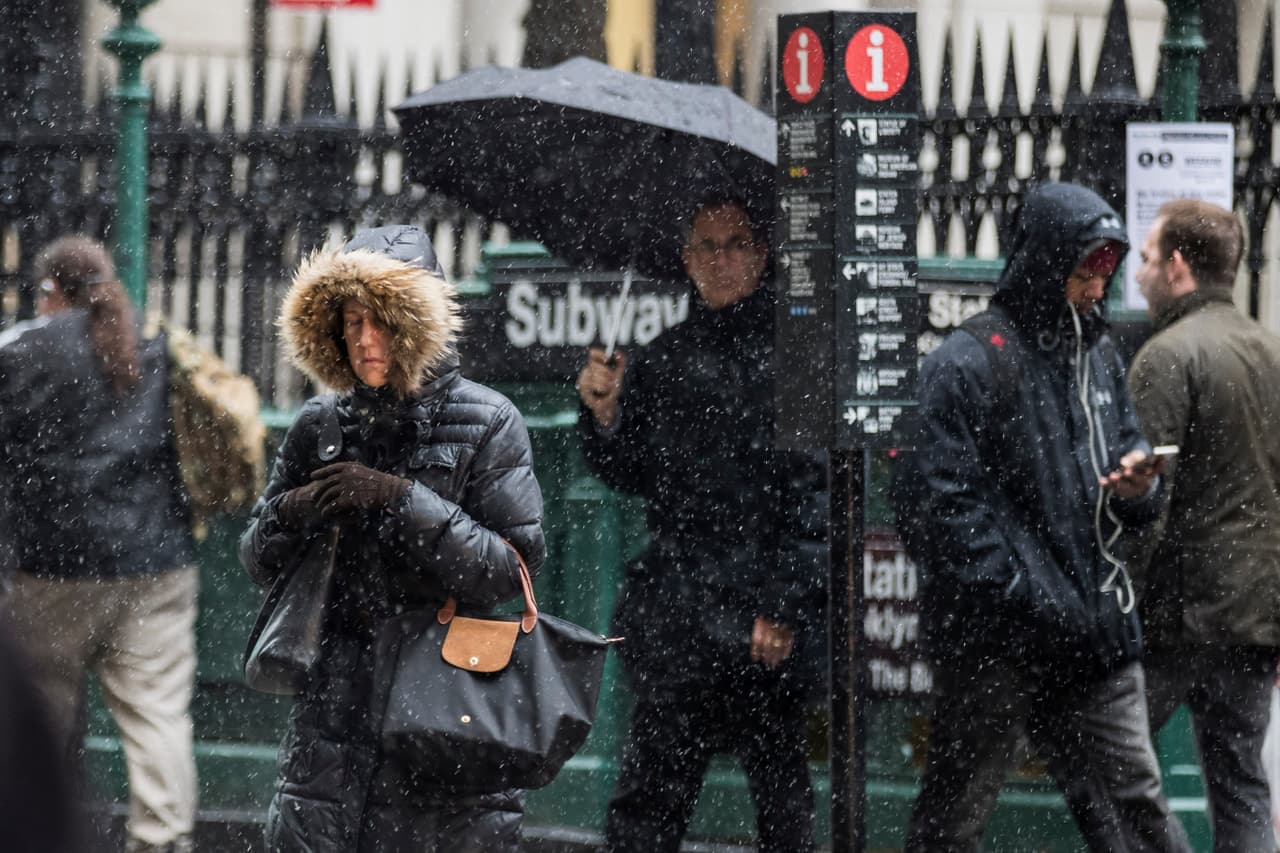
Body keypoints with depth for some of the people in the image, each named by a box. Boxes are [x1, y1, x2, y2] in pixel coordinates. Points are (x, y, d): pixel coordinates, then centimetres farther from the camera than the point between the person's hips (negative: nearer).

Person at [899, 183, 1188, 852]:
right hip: (996, 641, -7)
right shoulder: (965, 365, -9)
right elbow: (950, 506, -15)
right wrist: (1028, 601, -20)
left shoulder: (1098, 357, 16)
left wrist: (1136, 488, -3)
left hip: (1095, 633, 7)